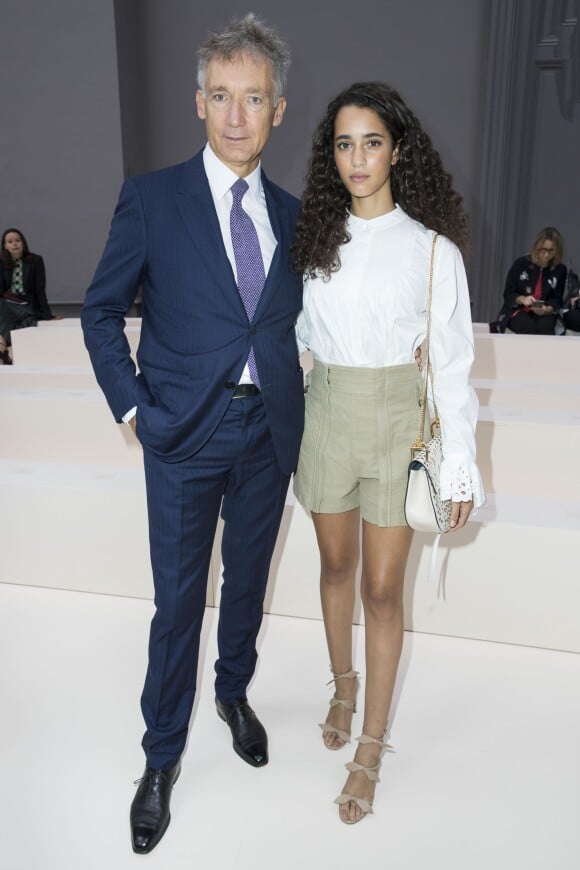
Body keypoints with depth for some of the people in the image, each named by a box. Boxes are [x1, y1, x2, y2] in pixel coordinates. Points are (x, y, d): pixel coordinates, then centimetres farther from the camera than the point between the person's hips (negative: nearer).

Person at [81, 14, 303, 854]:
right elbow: (102, 310, 0)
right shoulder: (152, 199, -4)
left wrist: (293, 400, 3)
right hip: (185, 434, -3)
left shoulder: (292, 214, 7)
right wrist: (133, 407, -7)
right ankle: (162, 757, 28)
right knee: (179, 600, 6)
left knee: (248, 580, 19)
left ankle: (234, 692, 46)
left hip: (269, 431, 4)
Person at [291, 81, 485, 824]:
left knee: (382, 588, 3)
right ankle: (343, 685, 42)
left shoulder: (432, 247, -6)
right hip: (327, 417, 3)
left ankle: (371, 748, 21)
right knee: (336, 565, 17)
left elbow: (452, 361, -6)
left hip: (396, 424, -3)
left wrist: (460, 467, -7)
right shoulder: (315, 239, 4)